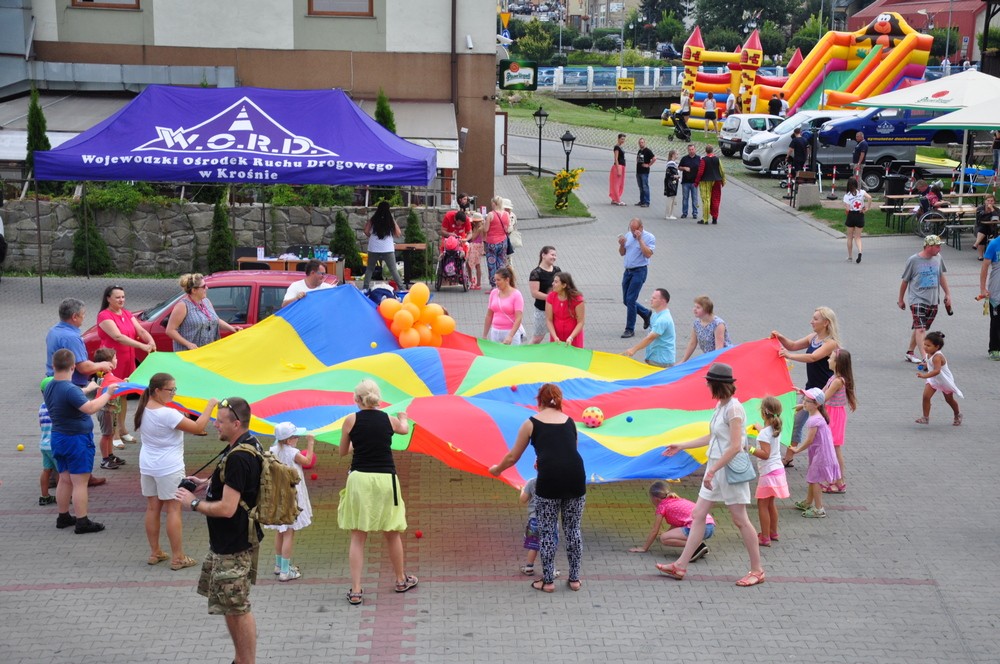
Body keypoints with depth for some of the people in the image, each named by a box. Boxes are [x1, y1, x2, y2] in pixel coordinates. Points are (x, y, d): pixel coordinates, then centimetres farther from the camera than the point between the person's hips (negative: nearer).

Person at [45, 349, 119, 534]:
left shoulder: (49, 388, 5)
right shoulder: (70, 390, -24)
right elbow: (90, 408, -33)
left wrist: (89, 388, 25)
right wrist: (107, 393, -22)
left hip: (58, 438, 9)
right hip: (77, 440, -9)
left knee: (65, 480, 18)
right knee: (80, 482, -3)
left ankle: (63, 517, 26)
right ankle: (82, 522, 0)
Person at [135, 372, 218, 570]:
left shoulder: (143, 410, -1)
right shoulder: (168, 414, -25)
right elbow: (197, 428, -24)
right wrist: (210, 405, -15)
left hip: (147, 465, 8)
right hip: (169, 468, -8)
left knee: (152, 508, 14)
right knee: (173, 510, 0)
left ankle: (155, 553, 23)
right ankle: (178, 557, 4)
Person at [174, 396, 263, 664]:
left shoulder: (238, 458, -26)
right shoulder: (250, 444, 6)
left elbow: (227, 508, -27)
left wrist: (193, 503, -13)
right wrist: (207, 483, 12)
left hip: (234, 544, -11)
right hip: (229, 540, 11)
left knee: (237, 609, 0)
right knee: (231, 605, 20)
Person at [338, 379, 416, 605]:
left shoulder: (351, 420, -3)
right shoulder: (389, 420, 3)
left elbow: (343, 451, 10)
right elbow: (405, 429, 28)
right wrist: (403, 416, 51)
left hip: (359, 479, -1)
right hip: (385, 479, 1)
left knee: (358, 537, 5)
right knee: (392, 534, 17)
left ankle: (356, 590, 0)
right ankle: (401, 580, 34)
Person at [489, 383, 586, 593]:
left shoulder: (531, 423, 11)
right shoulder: (569, 421, 18)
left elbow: (512, 457, 17)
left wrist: (497, 469, 37)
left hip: (549, 479, -3)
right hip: (576, 477, 3)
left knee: (547, 532, 11)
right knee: (573, 529, 17)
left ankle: (548, 581, 18)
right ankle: (575, 579, 23)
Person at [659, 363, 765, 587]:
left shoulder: (733, 409, -18)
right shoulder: (720, 406, 9)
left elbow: (735, 447, -22)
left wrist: (712, 471, -22)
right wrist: (681, 446, 24)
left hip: (729, 469, -9)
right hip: (715, 467, 9)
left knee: (740, 520, 0)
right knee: (698, 514, 9)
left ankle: (757, 570, 11)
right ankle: (681, 566, 14)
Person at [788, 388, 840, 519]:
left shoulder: (814, 420, -25)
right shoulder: (817, 416, 6)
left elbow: (809, 440, -21)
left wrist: (797, 450, -8)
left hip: (820, 454, -10)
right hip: (818, 453, 10)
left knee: (814, 480, -1)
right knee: (812, 478, 21)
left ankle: (819, 509, 6)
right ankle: (808, 503, 36)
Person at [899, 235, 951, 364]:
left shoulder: (938, 258, 5)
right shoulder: (913, 260, -9)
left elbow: (941, 276, 20)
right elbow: (905, 281, 2)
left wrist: (948, 294, 18)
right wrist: (900, 299, 10)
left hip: (933, 301, 5)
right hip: (918, 300, -5)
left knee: (919, 328, 14)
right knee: (920, 329, -15)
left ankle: (910, 353, 30)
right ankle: (924, 359, -23)